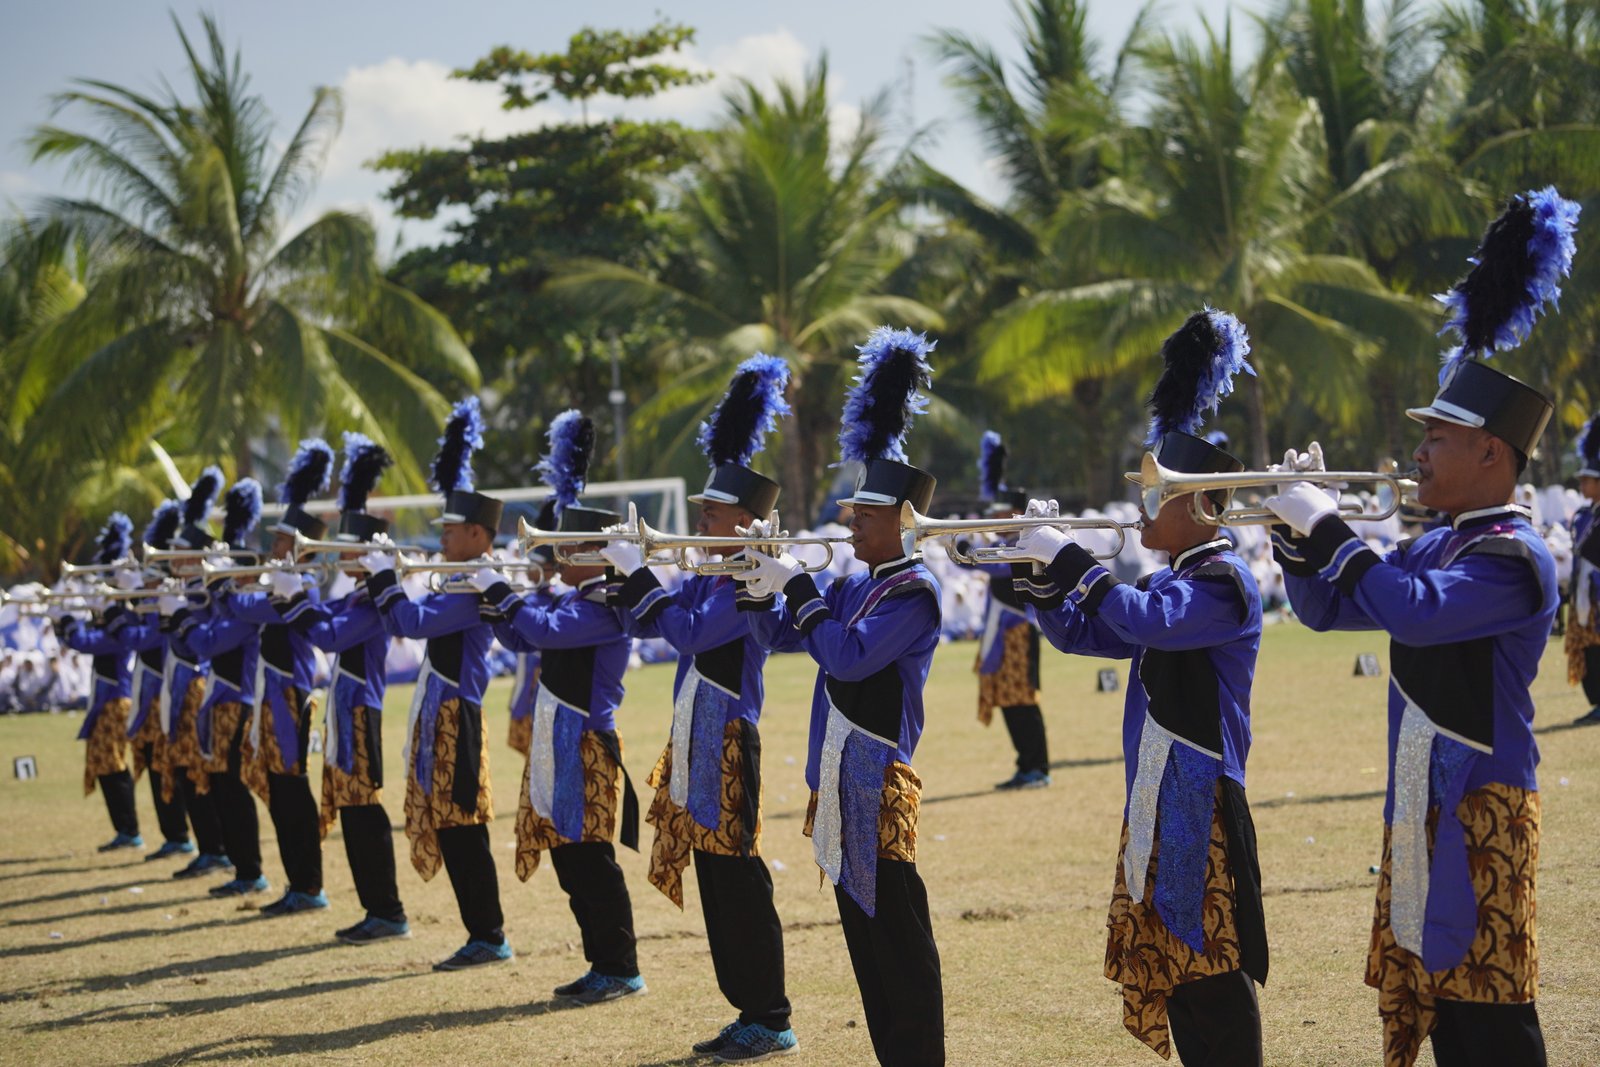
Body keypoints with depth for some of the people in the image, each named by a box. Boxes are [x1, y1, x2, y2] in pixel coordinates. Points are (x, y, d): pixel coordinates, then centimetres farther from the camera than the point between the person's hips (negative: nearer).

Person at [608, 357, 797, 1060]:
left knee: (738, 881, -5)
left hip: (728, 748, -9)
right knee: (715, 881, 11)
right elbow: (643, 624, 19)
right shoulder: (708, 577, 13)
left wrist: (637, 574, -19)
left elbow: (688, 632, -24)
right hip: (695, 748, 9)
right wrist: (625, 571, 4)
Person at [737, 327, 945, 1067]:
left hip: (878, 784, -9)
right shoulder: (854, 586, 13)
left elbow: (849, 656, -24)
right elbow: (778, 637, 19)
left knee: (899, 942, -5)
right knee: (863, 937, 13)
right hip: (839, 782, 9)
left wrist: (797, 588, -16)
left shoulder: (915, 592, -13)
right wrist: (760, 581, 2)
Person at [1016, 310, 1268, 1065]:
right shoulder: (1169, 583, 15)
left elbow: (1145, 621, -29)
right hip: (1156, 808, 9)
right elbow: (1075, 632, 20)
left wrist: (1070, 558, -22)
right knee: (1170, 971, 12)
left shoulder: (1224, 581, -13)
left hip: (1201, 812, -9)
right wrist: (1043, 567, 4)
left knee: (1212, 978, -7)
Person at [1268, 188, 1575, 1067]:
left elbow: (1416, 610, -32)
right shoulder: (1434, 546, 13)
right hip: (1422, 804, 9)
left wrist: (1330, 526, -24)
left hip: (1480, 812, -9)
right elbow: (1326, 607, 19)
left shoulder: (1515, 559, -16)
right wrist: (1299, 523, 3)